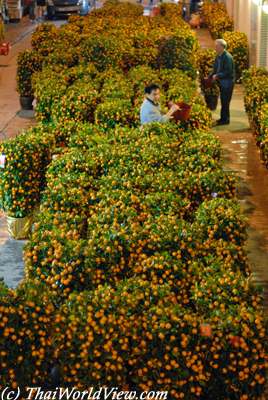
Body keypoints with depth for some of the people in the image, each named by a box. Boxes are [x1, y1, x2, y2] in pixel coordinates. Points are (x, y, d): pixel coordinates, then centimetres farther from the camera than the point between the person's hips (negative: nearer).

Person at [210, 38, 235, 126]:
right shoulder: (218, 56, 9)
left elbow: (228, 71, -21)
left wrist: (217, 76, -19)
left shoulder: (227, 57, -18)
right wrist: (211, 76, 4)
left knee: (225, 101, -4)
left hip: (227, 82, -9)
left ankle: (225, 119, 3)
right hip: (222, 82, 9)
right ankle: (224, 118, 21)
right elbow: (216, 69, 17)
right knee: (223, 101, 13)